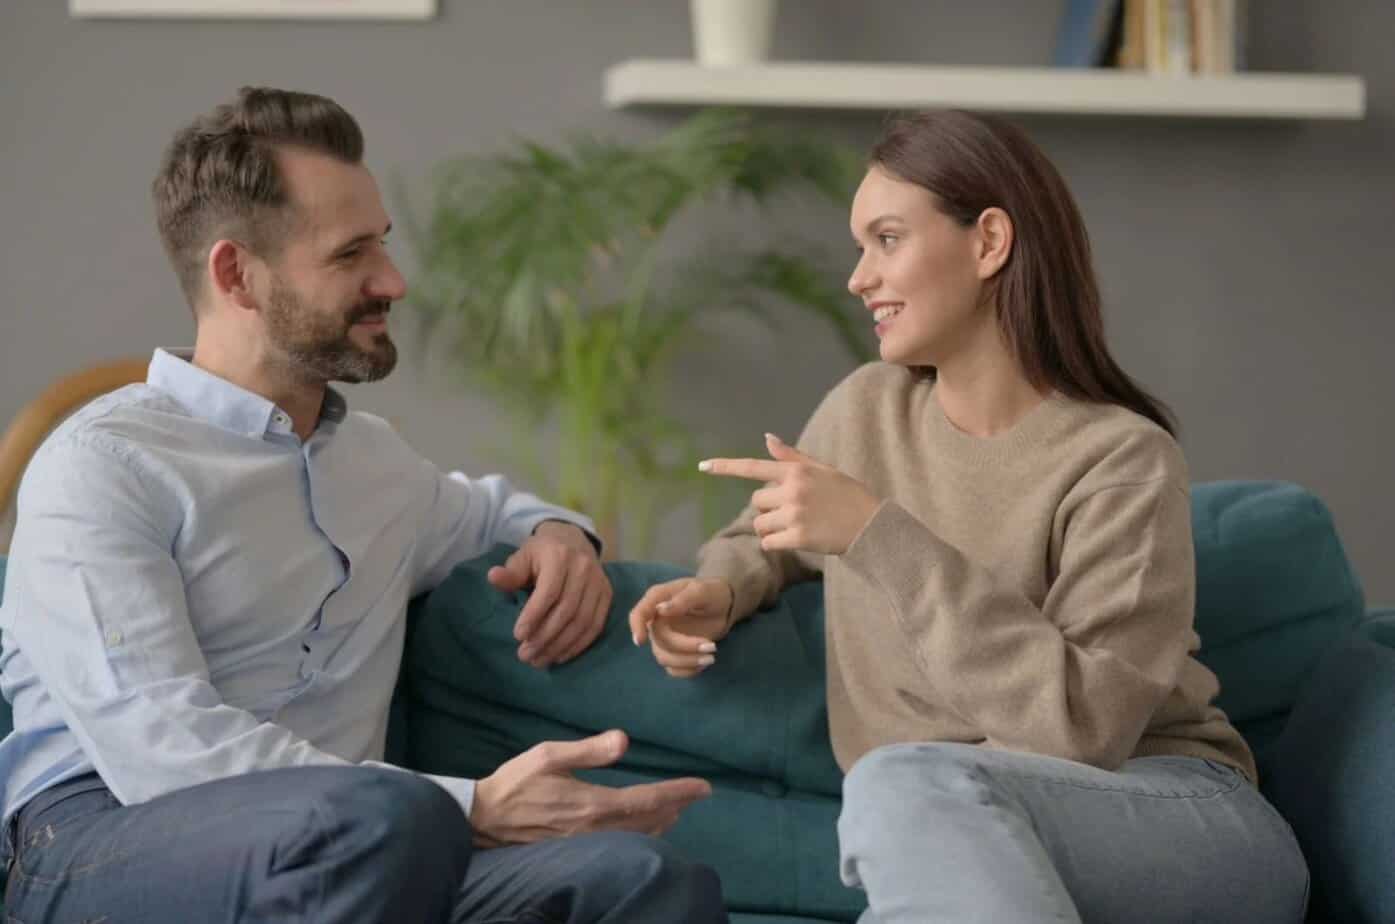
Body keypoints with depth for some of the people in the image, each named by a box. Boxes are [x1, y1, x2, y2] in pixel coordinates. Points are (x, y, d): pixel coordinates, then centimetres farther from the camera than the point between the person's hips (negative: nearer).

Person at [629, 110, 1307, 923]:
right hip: (950, 854, 4)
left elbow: (1084, 724, -22)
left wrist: (877, 536, -23)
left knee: (904, 780, -36)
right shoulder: (866, 409, 8)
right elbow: (769, 540, 30)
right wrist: (719, 591, 5)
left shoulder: (1119, 460, -11)